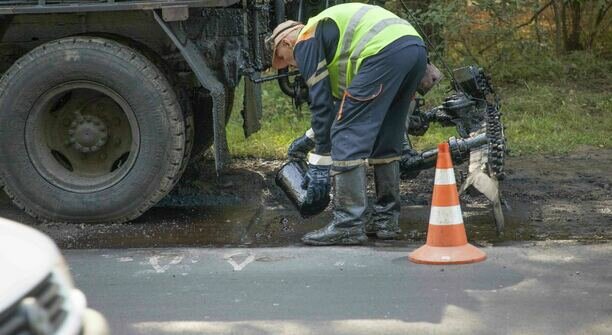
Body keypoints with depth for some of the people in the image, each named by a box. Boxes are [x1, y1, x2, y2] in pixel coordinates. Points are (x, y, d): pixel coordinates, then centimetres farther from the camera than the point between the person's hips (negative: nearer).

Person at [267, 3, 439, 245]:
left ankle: (348, 225, -6)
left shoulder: (305, 42, 10)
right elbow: (339, 99, 41)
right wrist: (310, 138, 44)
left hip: (385, 52, -9)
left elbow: (321, 102, 4)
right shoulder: (325, 30, 36)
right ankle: (386, 219, 23)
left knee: (347, 142, -4)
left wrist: (320, 162, 7)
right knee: (385, 142, 20)